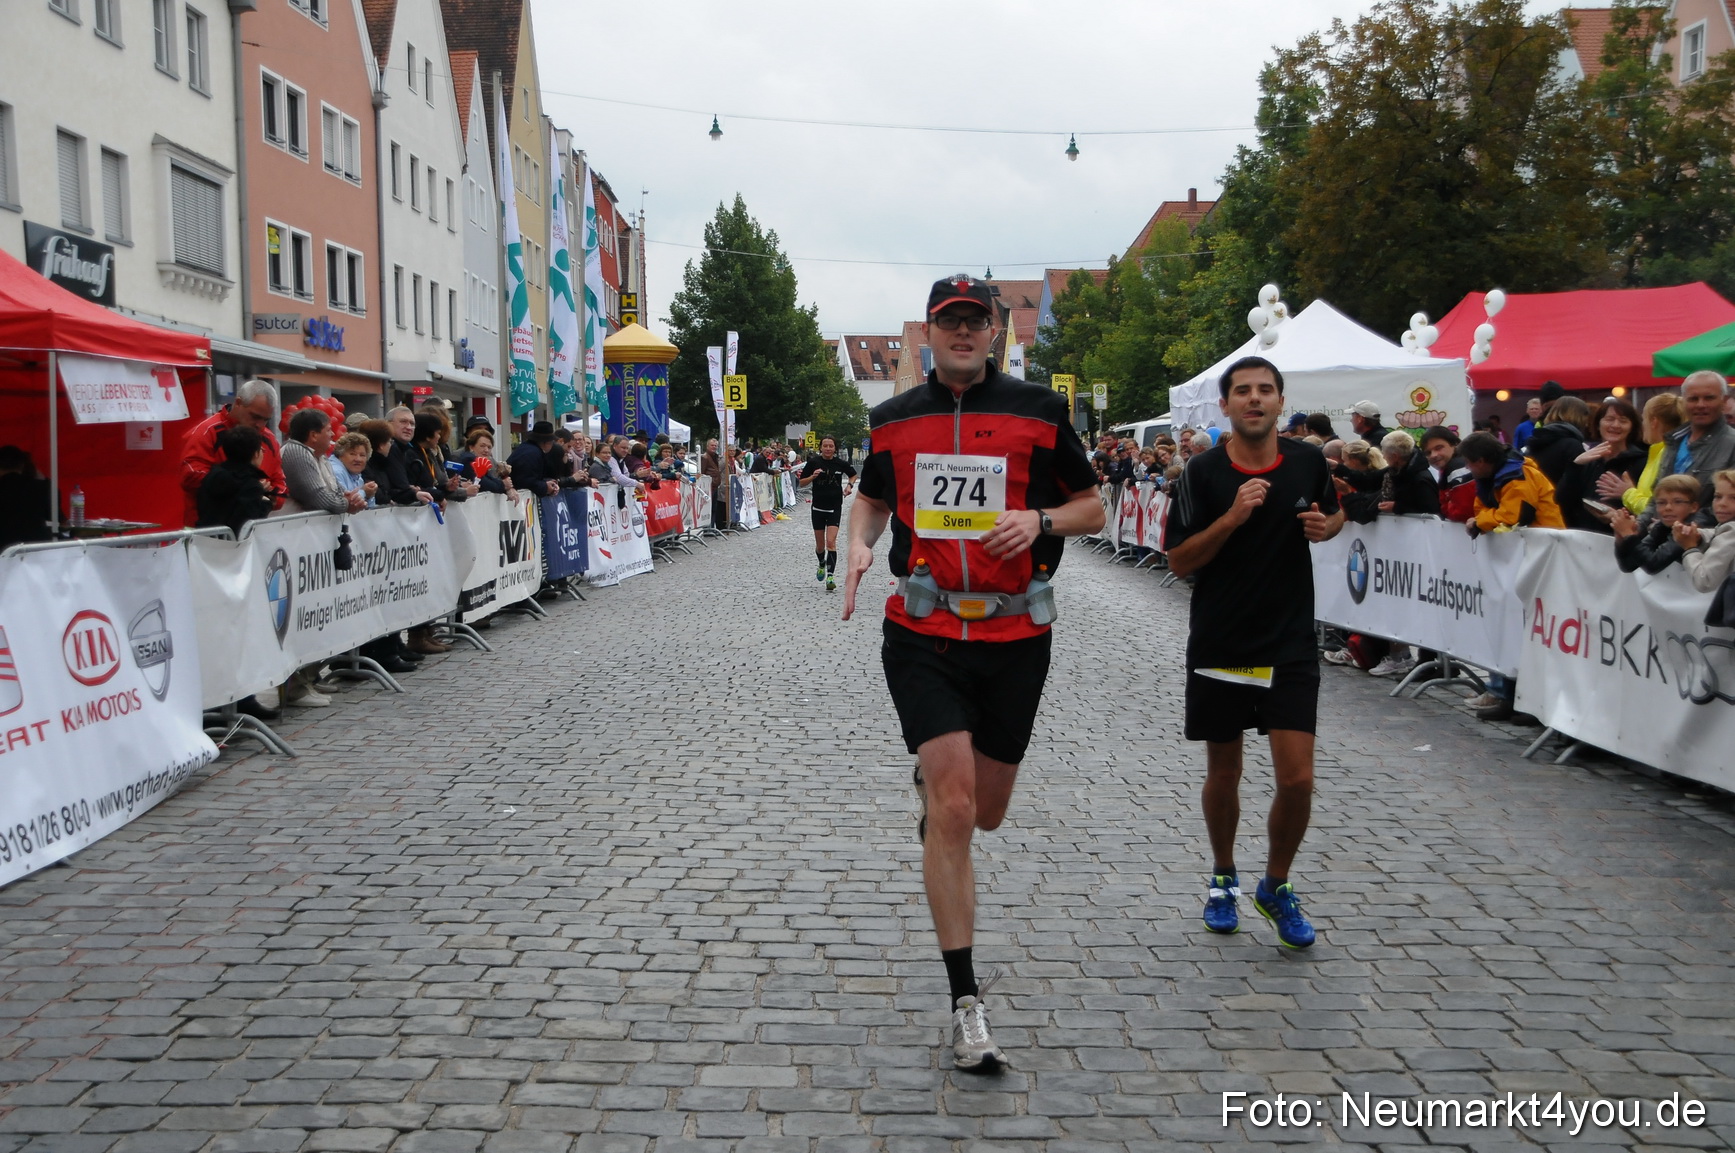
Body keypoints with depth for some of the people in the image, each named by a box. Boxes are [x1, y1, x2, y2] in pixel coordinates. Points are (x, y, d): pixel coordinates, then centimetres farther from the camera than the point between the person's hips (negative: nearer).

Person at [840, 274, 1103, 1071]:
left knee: (985, 813, 13)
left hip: (1015, 637, 1)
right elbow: (871, 498, 22)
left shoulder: (1038, 410, 1)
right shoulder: (893, 419, 7)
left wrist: (1040, 521, -14)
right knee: (953, 810, -12)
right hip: (922, 636, -1)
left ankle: (932, 774, 52)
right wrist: (859, 545, 1)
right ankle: (965, 1003, -4)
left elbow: (1092, 509, 7)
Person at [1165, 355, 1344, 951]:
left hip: (1291, 645, 1)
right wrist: (1232, 517, -21)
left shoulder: (1309, 462, 0)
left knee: (1297, 778, -6)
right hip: (1219, 647, -1)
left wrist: (1326, 526, -4)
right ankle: (1223, 877, 35)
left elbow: (1335, 514, 20)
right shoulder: (1203, 472, -7)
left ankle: (1276, 887, 18)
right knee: (1223, 774, 11)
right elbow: (1179, 561, -7)